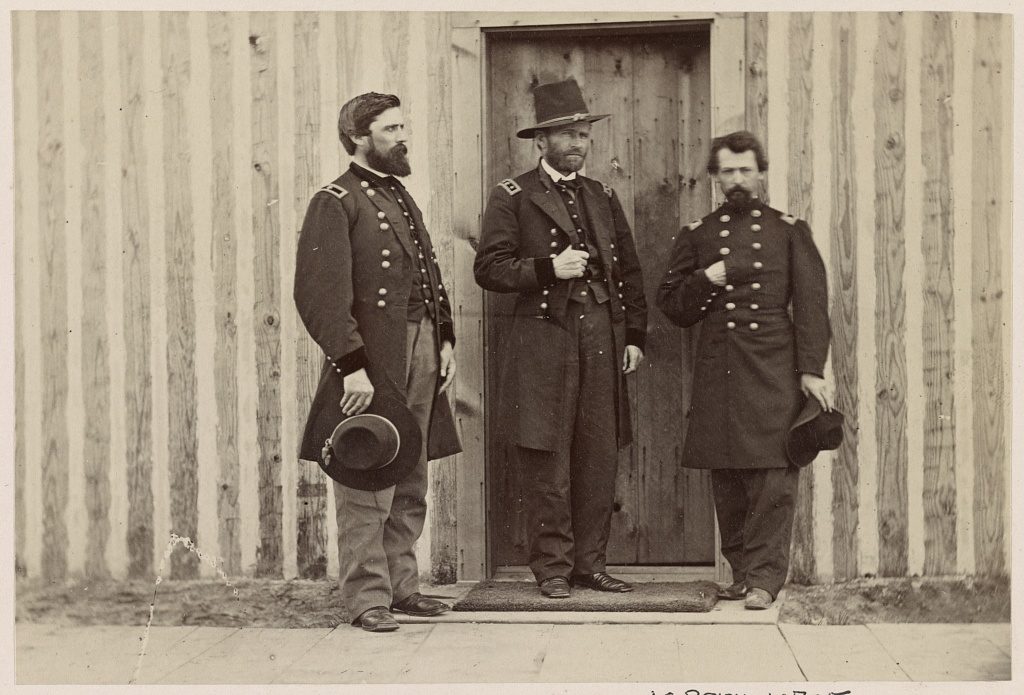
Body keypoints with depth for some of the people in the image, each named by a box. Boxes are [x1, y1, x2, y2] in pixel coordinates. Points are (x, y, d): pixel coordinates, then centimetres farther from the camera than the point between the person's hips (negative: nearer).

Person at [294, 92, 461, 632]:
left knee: (411, 487, 12)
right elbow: (320, 294, -15)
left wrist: (444, 341, 13)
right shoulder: (335, 203, -6)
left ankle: (401, 585, 21)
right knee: (368, 489, -4)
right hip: (371, 364, -8)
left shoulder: (404, 200, 21)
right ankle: (368, 597, 3)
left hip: (421, 359, 8)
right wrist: (351, 365, -20)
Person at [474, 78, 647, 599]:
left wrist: (634, 336, 12)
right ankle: (553, 568, 7)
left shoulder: (604, 198, 17)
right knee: (549, 464, -2)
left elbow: (629, 272, 20)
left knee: (599, 459, 5)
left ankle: (590, 563, 15)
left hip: (602, 342, 5)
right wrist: (549, 269, -15)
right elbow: (489, 268, -4)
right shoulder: (513, 197, 2)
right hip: (545, 340, -4)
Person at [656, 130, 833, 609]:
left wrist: (811, 370, -5)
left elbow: (812, 303, 4)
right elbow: (672, 307, 15)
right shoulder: (696, 235, 14)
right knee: (726, 479, 4)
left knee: (773, 476, -7)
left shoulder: (789, 230, 9)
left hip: (774, 371, -2)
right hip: (717, 370, 2)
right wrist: (705, 280, -4)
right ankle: (741, 570, 15)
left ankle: (765, 577, -3)